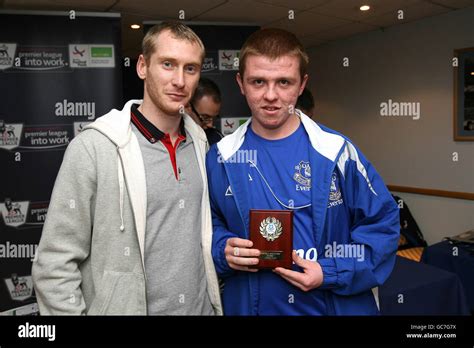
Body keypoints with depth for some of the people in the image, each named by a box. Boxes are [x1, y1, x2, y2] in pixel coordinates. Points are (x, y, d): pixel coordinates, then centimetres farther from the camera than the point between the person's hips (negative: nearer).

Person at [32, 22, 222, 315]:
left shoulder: (200, 143, 0)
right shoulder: (91, 148, -17)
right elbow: (55, 265, -15)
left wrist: (216, 301, 9)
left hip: (203, 307, 5)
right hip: (124, 307, -4)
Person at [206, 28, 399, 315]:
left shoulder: (336, 151, -12)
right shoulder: (221, 157, -5)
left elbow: (382, 223, -7)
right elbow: (207, 223, 7)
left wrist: (331, 273, -16)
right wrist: (223, 250, -13)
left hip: (333, 305, -1)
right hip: (247, 305, 2)